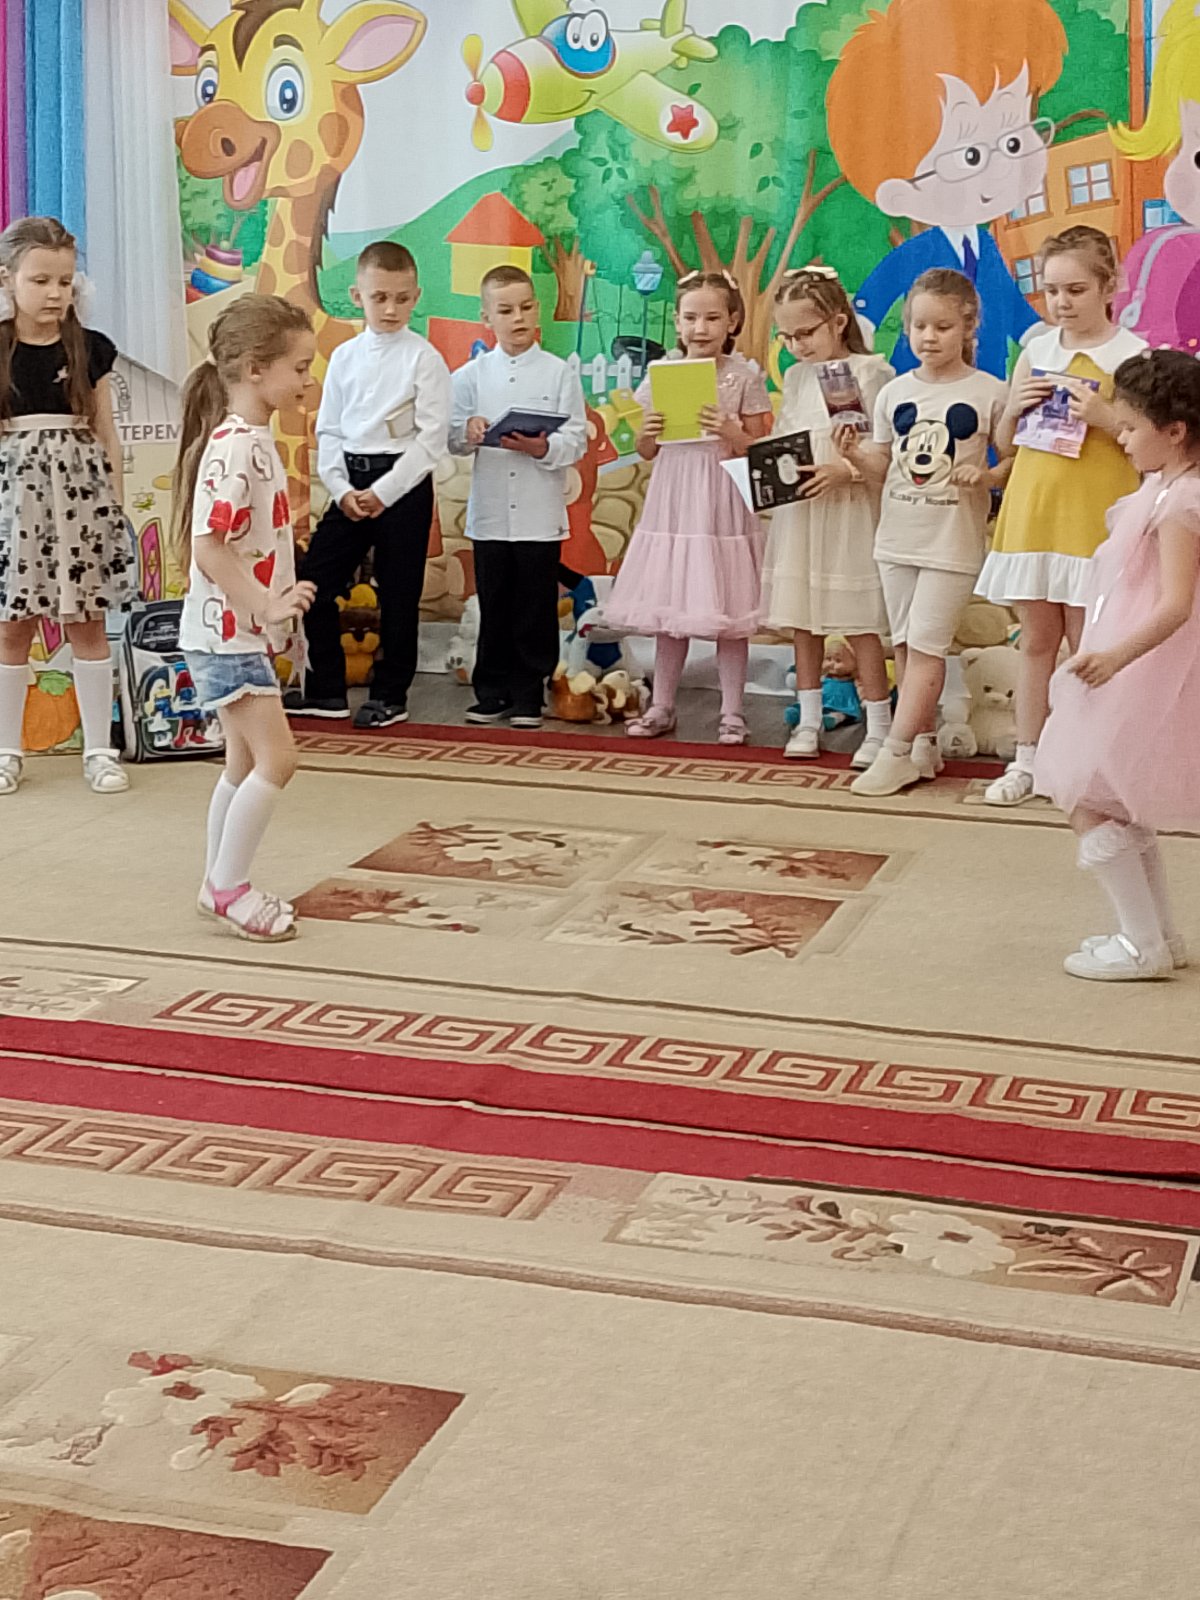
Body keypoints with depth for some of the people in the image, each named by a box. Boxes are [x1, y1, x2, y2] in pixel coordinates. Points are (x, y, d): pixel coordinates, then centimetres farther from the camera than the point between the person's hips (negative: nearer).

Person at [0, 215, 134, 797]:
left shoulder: (90, 349, 5)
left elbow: (105, 433, 9)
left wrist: (115, 504, 7)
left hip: (81, 490, 1)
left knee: (88, 623, 3)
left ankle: (99, 748, 10)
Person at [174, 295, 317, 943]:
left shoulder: (255, 438, 11)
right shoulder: (233, 446, -20)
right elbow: (206, 545, -26)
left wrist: (276, 608, 20)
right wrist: (266, 606, -26)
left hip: (243, 631, 10)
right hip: (226, 633, -10)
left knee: (246, 761, 15)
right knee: (274, 757, -11)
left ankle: (220, 885, 24)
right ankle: (228, 887, -1)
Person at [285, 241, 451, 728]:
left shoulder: (423, 358, -5)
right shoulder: (344, 357, 8)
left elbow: (432, 438, -10)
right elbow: (328, 431, 10)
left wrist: (384, 492, -15)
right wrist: (341, 489, -5)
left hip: (403, 484, -5)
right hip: (350, 482, 5)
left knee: (397, 595, 2)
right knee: (312, 583, 2)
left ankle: (390, 695, 15)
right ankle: (326, 690, 14)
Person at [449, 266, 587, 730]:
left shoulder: (559, 373, 1)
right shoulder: (471, 375, 6)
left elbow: (577, 440, -3)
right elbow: (451, 436, 5)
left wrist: (541, 447, -20)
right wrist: (469, 433, -16)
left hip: (541, 514, -1)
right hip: (489, 513, 2)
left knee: (536, 609, 4)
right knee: (494, 607, 8)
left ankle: (528, 694, 14)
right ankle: (492, 691, 18)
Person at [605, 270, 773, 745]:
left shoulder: (744, 376, -2)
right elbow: (647, 453, 11)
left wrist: (732, 433, -19)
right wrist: (647, 434, -10)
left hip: (722, 504, -3)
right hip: (672, 502, 3)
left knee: (727, 615, 2)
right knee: (667, 608, 10)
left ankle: (731, 712, 11)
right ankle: (661, 707, 20)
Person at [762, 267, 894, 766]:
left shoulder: (869, 373, -7)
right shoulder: (796, 377, 12)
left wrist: (844, 470, -24)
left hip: (849, 510, -6)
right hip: (800, 511, 6)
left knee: (859, 622, -4)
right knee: (802, 620, 10)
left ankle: (878, 728, 3)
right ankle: (808, 722, 19)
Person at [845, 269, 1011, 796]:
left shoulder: (989, 393, -5)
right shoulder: (895, 392, 6)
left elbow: (1016, 460, 0)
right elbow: (885, 467, 10)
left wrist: (986, 476, -19)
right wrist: (856, 453, -10)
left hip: (952, 541, -5)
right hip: (897, 536, 5)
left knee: (925, 643, -7)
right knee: (905, 644, 10)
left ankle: (896, 752, -4)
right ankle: (923, 743, 21)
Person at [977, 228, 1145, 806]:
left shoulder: (1130, 355, -4)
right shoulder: (1036, 351, 9)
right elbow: (1004, 440, 15)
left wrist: (1103, 417, -20)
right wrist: (1016, 408, -5)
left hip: (1093, 520, -4)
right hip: (1032, 513, 4)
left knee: (1087, 643, 2)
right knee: (1036, 638, 10)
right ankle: (1026, 759, 16)